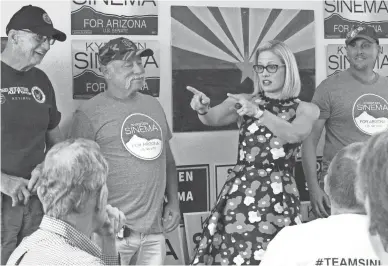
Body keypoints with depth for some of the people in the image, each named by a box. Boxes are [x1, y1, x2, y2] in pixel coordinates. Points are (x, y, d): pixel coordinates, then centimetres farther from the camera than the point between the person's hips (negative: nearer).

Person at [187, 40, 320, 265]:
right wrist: (203, 109, -32)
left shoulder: (305, 110, 7)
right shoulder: (245, 101, 9)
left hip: (278, 196, -1)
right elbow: (214, 119, -10)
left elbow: (295, 135, -14)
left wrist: (258, 113, -26)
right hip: (240, 191, 1)